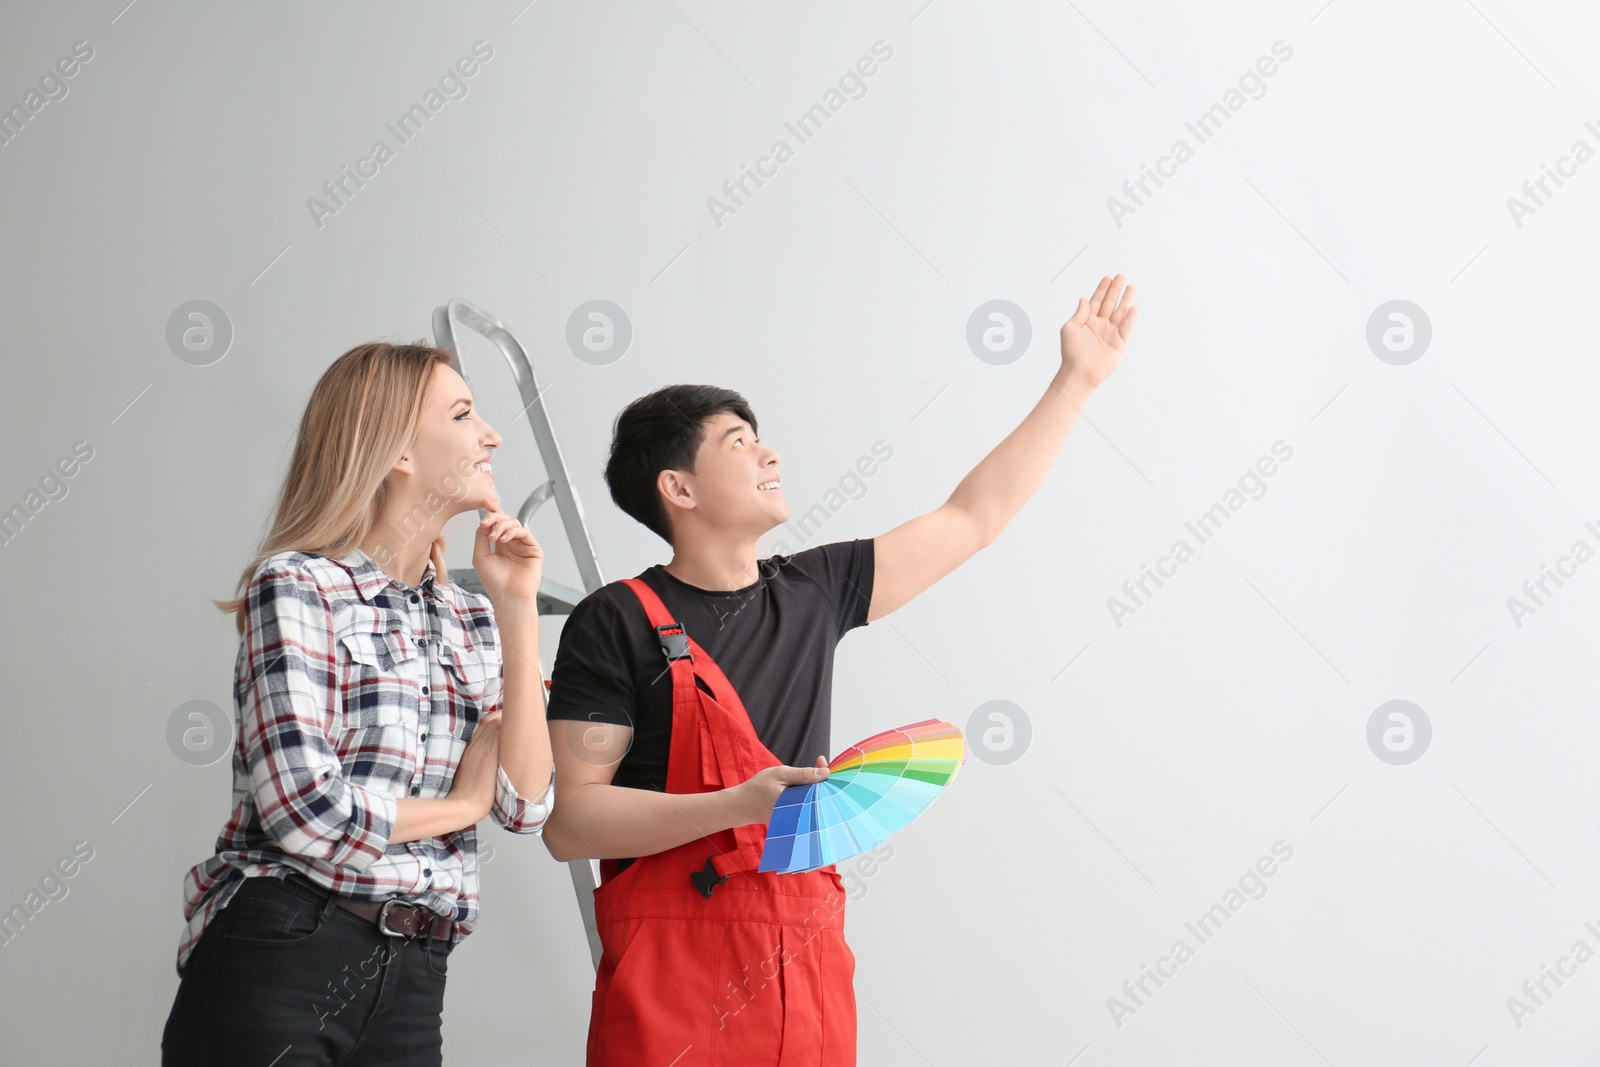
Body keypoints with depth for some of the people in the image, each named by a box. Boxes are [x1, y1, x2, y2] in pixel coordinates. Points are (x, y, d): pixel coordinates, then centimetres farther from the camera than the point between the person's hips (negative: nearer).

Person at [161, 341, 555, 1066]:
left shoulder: (471, 619, 12)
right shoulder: (299, 584, -6)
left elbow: (526, 804, 1)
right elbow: (304, 807, -17)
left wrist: (516, 608, -1)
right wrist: (461, 804, -1)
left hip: (412, 983, 6)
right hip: (279, 965, -6)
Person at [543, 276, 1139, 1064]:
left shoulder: (813, 591, 10)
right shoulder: (616, 622, -6)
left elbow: (972, 518, 20)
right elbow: (567, 821, -11)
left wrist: (1077, 379, 23)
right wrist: (739, 805, -21)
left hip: (810, 970, 5)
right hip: (673, 982, -5)